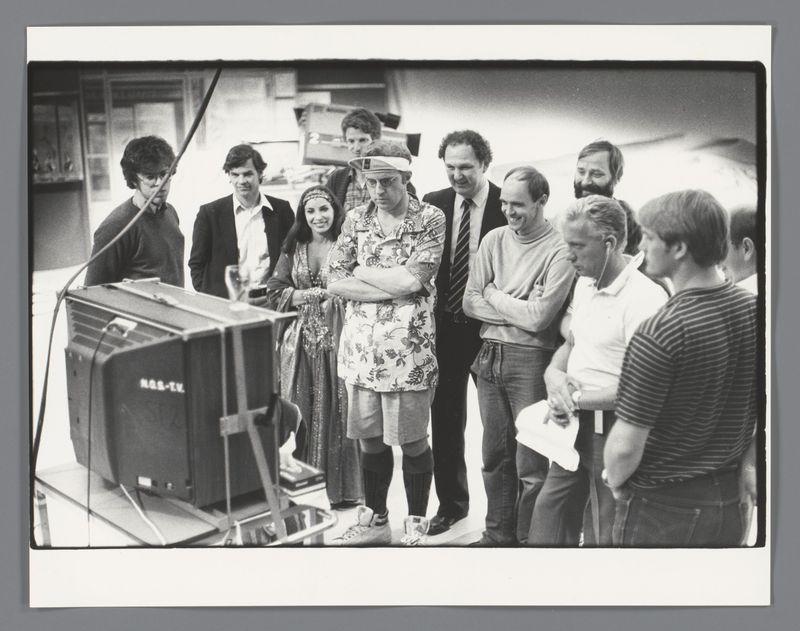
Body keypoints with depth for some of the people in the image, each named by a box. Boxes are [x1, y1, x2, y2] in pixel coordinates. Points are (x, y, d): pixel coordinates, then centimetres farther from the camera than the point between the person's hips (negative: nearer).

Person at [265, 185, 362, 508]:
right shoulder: (293, 249, 9)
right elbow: (273, 293, 4)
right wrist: (309, 295, -9)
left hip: (337, 338, -3)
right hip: (300, 341, 3)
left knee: (336, 410, 1)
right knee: (300, 412, 6)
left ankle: (341, 488, 13)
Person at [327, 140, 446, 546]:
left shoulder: (430, 219, -4)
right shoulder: (356, 219, 8)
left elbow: (412, 279, -16)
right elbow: (335, 282, 2)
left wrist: (360, 272, -5)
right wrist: (393, 287, -9)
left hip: (409, 348, -4)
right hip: (361, 345, 4)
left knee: (412, 440, 5)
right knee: (369, 438, 12)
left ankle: (416, 524, 22)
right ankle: (375, 519, 29)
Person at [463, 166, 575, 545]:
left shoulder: (560, 251, -10)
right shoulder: (494, 240, 7)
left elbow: (538, 318, -16)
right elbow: (470, 303, 4)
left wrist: (493, 295, -3)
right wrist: (518, 310, -7)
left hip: (530, 360, -5)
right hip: (489, 356, 6)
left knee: (531, 464, 2)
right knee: (495, 456, 15)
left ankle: (529, 539, 17)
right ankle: (497, 534, 30)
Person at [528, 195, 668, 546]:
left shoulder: (645, 297, -21)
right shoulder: (585, 283, 8)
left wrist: (577, 399, -17)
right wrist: (553, 373, -2)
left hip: (611, 432, -8)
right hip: (575, 425, 8)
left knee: (602, 536, 7)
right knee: (549, 521, 18)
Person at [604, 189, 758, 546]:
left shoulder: (659, 334, -26)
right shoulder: (754, 310, -6)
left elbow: (626, 446, -22)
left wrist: (615, 481, -3)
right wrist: (749, 461, 13)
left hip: (662, 507, -6)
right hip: (729, 500, 6)